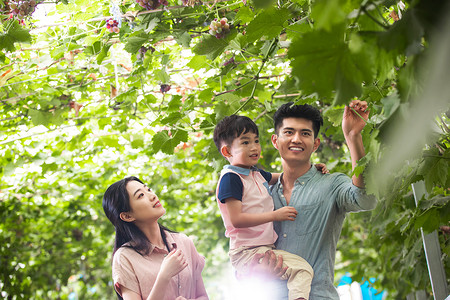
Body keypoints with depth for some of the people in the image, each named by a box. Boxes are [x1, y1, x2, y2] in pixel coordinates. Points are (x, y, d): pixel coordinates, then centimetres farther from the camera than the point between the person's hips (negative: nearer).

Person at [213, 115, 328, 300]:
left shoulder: (257, 174, 15)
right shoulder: (230, 178, -11)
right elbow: (236, 219, -19)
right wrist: (275, 215, -19)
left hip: (266, 248, 9)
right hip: (247, 252, -9)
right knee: (302, 268, -22)